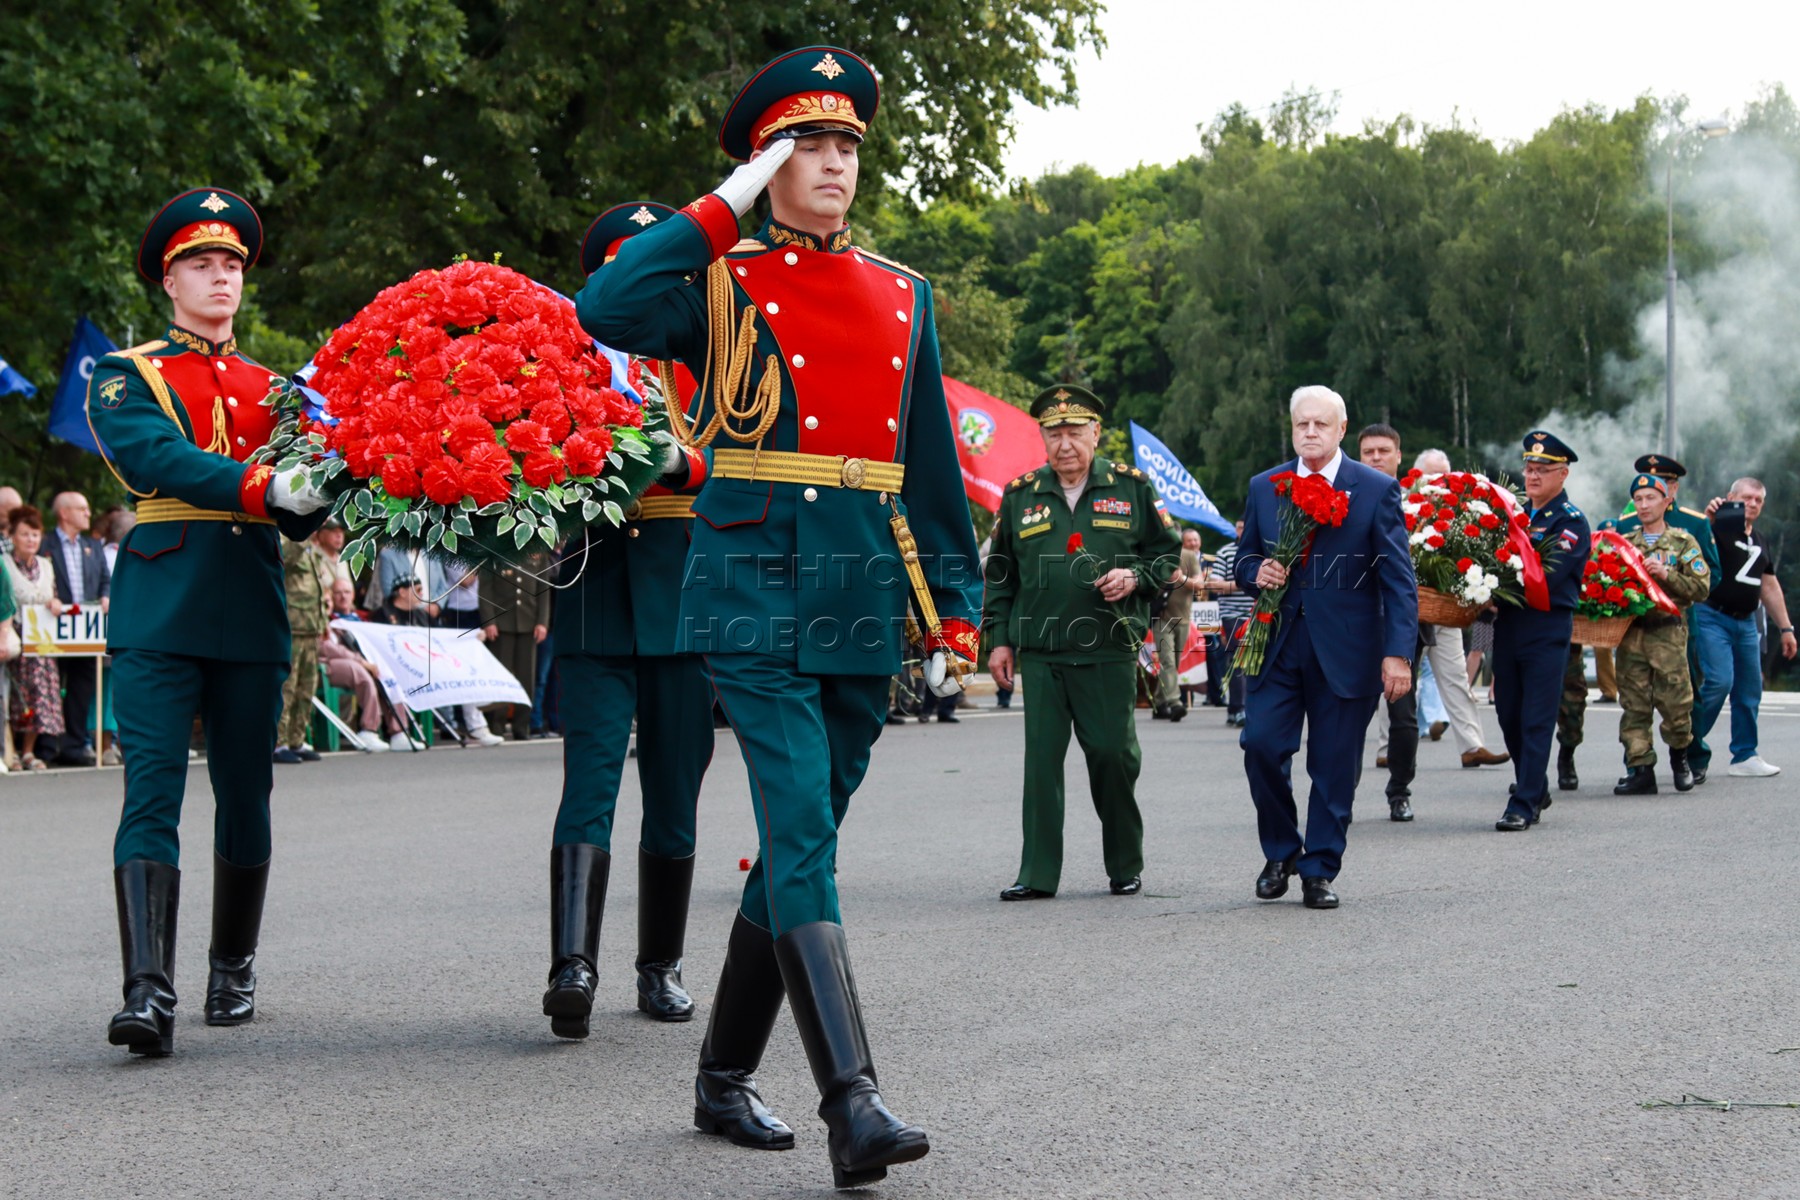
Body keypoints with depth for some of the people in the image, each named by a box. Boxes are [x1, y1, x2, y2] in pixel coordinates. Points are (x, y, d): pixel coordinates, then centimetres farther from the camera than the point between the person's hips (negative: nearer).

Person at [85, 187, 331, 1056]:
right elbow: (154, 457, -14)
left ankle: (234, 971, 23)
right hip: (159, 613, -4)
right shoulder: (126, 377, 7)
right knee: (152, 793, -13)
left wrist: (319, 493, -12)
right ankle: (148, 991, -18)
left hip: (251, 615, 4)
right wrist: (262, 489, -27)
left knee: (245, 797, 9)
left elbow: (301, 516, 12)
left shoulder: (272, 387, 19)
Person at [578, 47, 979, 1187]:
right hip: (758, 594, -5)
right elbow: (604, 312, -19)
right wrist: (721, 210, -11)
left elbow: (934, 466, 17)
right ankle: (854, 1103, -19)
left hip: (866, 605, 5)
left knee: (800, 837, 11)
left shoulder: (903, 296, 14)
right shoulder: (722, 281, 2)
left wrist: (955, 609, 12)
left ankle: (727, 1078, 25)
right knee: (803, 837, -15)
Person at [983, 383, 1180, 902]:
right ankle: (1037, 874, 4)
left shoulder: (1132, 487, 5)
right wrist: (998, 638, 9)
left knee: (1114, 756, 2)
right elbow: (1000, 573, 15)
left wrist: (1136, 577, -8)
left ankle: (1126, 868, 19)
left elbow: (1169, 550, 11)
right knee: (1041, 761, 0)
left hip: (1110, 651, -1)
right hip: (1039, 653, 1)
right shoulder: (1020, 495, 9)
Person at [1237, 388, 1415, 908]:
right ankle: (1281, 853, 13)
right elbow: (1244, 559, 19)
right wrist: (1257, 573, -6)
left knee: (1334, 767, 1)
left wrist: (1398, 653, -11)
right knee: (1262, 745, -9)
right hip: (1277, 645, 2)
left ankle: (1319, 871, 14)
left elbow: (1398, 579, -3)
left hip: (1346, 650, -2)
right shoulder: (1264, 488, 10)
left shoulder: (1377, 490, 0)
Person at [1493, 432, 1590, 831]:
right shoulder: (1516, 512, 14)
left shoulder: (1572, 522, -6)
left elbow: (1547, 577, -17)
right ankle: (1536, 790, 29)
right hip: (1507, 626, 6)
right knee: (1509, 715, 11)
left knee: (1536, 720, -5)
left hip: (1547, 629, -6)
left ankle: (1523, 806, -4)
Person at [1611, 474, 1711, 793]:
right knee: (1634, 705, -1)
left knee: (1675, 701, -4)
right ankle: (1640, 770, 2)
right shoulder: (1625, 542, 15)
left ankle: (1679, 757, 21)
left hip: (1668, 632, -3)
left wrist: (1666, 575, -13)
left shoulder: (1683, 542, 7)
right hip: (1630, 632, 3)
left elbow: (1701, 587, -2)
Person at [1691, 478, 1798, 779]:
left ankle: (1744, 756, 16)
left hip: (1746, 623, 8)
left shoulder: (1759, 542, 18)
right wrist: (1708, 520, -41)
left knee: (1750, 690, 7)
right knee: (1718, 682, -18)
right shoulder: (1718, 529, -5)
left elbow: (1769, 587, 23)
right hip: (1713, 617, -7)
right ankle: (1689, 748, -6)